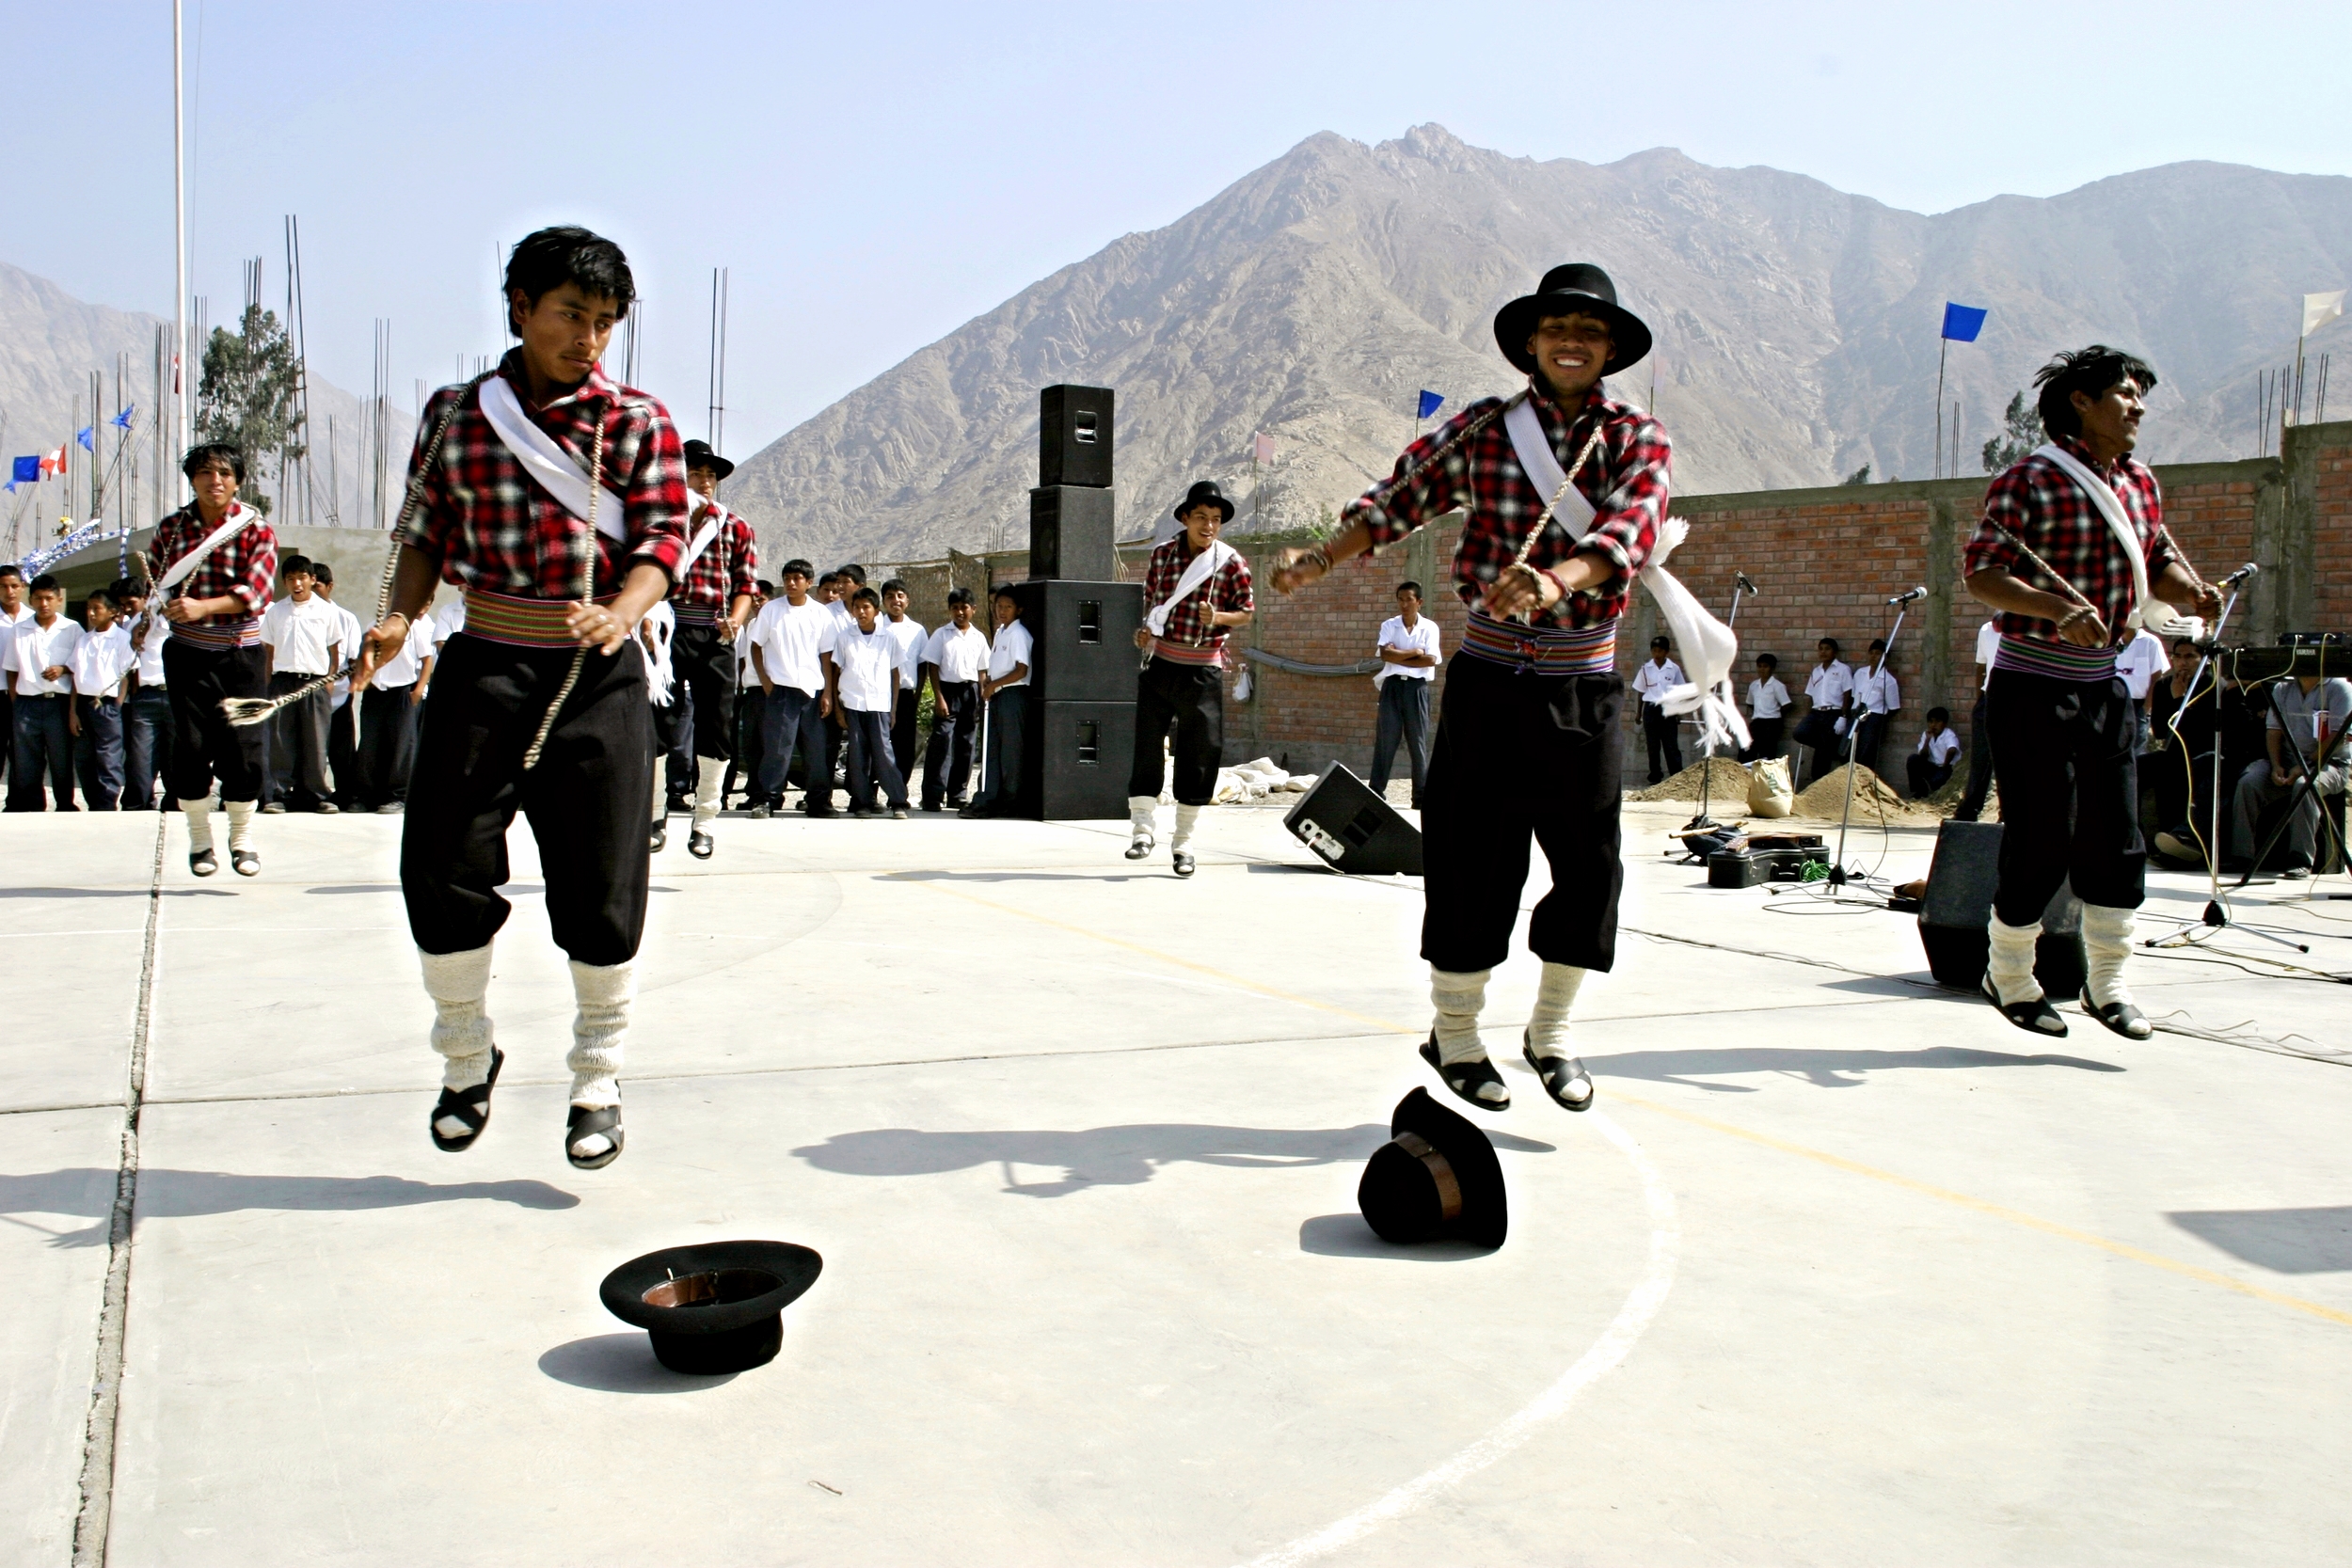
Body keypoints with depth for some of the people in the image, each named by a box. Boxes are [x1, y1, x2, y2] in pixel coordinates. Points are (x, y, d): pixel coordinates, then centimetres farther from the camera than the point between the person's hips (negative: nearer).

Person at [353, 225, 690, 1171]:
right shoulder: (454, 416, 8)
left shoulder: (638, 424, 3)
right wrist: (400, 616, -7)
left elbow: (660, 541, -5)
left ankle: (597, 1083, 21)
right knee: (444, 877, 1)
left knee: (600, 897, 1)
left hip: (597, 680, -1)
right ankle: (467, 1060, 26)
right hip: (483, 668, 2)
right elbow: (427, 533, 12)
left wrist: (620, 613, -25)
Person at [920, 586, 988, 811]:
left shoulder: (979, 637, 10)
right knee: (942, 743, -10)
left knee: (966, 745, 6)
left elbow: (982, 670, 13)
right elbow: (932, 666, -1)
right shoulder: (941, 635, 2)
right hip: (948, 691, -4)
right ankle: (933, 796, -8)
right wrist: (939, 698, -10)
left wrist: (981, 698, 4)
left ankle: (957, 794, 14)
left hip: (971, 692, 4)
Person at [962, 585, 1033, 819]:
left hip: (1013, 695, -9)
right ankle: (985, 801, 8)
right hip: (996, 696, 9)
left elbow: (1021, 671, -16)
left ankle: (1009, 803, 4)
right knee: (990, 750, 7)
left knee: (1010, 751, -2)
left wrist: (994, 684, -13)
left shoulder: (1018, 634, -10)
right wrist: (987, 683, 7)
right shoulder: (999, 633, 17)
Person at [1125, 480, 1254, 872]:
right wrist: (1146, 628, -1)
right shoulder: (1162, 554, 5)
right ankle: (1142, 830, 0)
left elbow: (1247, 611, 3)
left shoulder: (1231, 563, -2)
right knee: (1148, 745, -5)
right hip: (1160, 664, 1)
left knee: (1200, 754, 2)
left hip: (1203, 671, -1)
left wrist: (1219, 617, -17)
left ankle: (1183, 841, 12)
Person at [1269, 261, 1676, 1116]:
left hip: (1584, 689, 1)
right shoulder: (1484, 428, 2)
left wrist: (1554, 580, -39)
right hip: (1488, 679, -1)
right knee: (1471, 856, 1)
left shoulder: (1638, 439, -1)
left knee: (1589, 860, 5)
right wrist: (1323, 558, -15)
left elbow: (1627, 530, -19)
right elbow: (1401, 497, 1)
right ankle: (1454, 1030, 19)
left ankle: (1550, 1030, 26)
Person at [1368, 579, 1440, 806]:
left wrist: (1398, 656, -6)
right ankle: (1376, 791, 1)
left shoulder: (1429, 627, 3)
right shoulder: (1388, 625, 7)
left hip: (1417, 686, -1)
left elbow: (1430, 660, -9)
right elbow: (1385, 654, -8)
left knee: (1418, 741, 1)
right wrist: (1415, 652, -8)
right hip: (1392, 685, 1)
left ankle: (1421, 795, 5)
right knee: (1385, 738, -1)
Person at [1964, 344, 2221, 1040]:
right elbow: (1982, 571, -17)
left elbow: (2160, 562, 18)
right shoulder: (2031, 479, -11)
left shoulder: (2140, 484, 11)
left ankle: (2106, 983, 19)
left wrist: (2191, 591, -5)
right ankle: (2009, 975, 18)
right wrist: (2059, 608, -32)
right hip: (2033, 689, -7)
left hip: (2105, 686, 7)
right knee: (2041, 844, -2)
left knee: (2118, 841, 6)